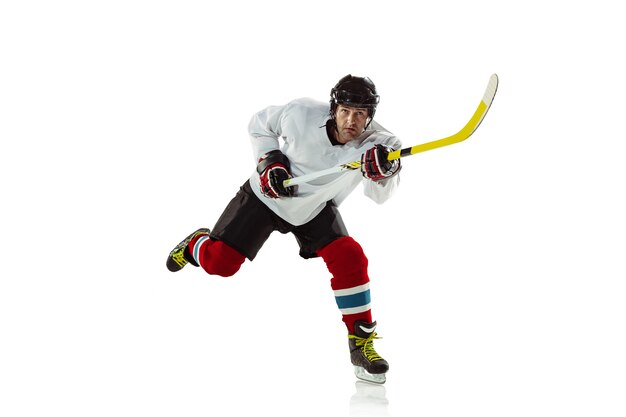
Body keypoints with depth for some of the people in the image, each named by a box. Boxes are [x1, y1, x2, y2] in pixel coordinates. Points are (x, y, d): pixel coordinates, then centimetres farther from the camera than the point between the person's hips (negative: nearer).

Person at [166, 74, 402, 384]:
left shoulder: (376, 143, -28)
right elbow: (260, 124, -8)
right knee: (218, 262, -3)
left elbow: (379, 196, -41)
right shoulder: (302, 114, -29)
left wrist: (384, 171, -61)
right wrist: (269, 161, -20)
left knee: (350, 259, -19)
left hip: (315, 210, 1)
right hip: (267, 194, -1)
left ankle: (361, 342, -6)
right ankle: (197, 244, 36)